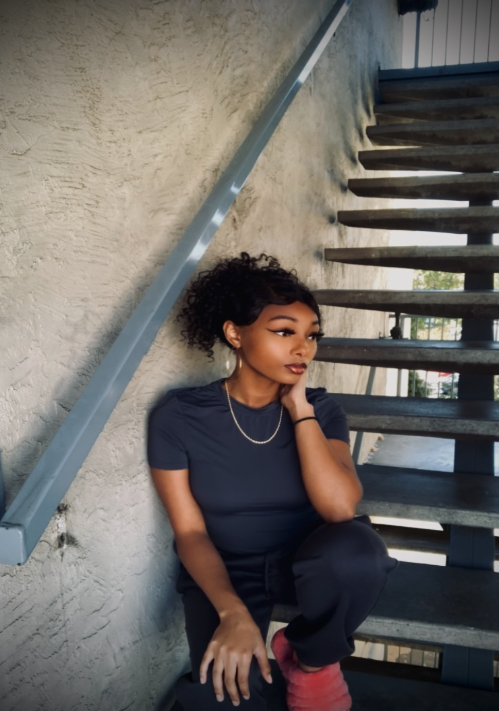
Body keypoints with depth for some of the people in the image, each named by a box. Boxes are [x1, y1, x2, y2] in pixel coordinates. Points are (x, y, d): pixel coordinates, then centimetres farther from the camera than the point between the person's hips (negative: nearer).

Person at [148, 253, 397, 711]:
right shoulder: (179, 417, -14)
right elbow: (190, 532, -12)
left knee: (357, 550, -32)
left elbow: (340, 508, -23)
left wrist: (299, 408, -22)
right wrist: (233, 613, -27)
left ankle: (312, 658, -2)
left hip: (303, 562, 2)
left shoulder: (321, 410, -8)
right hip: (223, 571, -1)